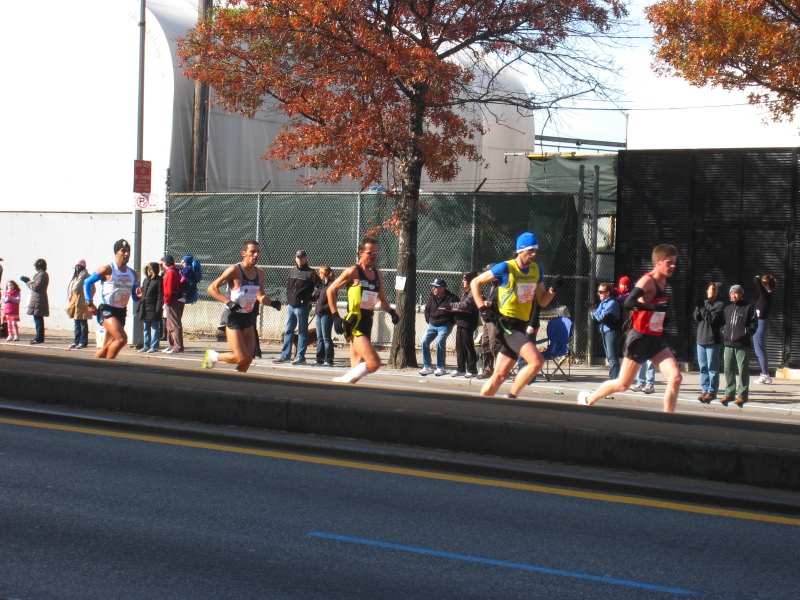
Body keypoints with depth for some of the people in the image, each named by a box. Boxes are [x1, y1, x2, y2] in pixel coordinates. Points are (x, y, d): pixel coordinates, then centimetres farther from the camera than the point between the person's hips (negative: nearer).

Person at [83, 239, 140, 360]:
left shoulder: (132, 273, 11)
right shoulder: (107, 270, -7)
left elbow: (135, 297, 17)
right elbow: (87, 282, -3)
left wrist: (138, 295, -7)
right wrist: (89, 303, -9)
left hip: (121, 312, 7)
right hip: (107, 310, -6)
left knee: (106, 347, 8)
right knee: (121, 338, -25)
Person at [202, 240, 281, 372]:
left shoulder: (260, 272, 7)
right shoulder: (235, 270, -14)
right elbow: (212, 288, -14)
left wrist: (271, 303, 0)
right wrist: (229, 303, -26)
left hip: (249, 318, 7)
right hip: (234, 318, -7)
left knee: (248, 359, 1)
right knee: (241, 358, -11)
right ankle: (213, 356, 13)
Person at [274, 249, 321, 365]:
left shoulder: (311, 273, -6)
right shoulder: (292, 270, 13)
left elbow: (319, 287, -9)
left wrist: (311, 299, -11)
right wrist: (288, 299, 11)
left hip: (302, 307, -7)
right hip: (291, 305, 7)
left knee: (302, 332, 0)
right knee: (288, 331, 10)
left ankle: (300, 356, 2)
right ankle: (285, 355, 16)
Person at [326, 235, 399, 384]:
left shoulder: (378, 275, 15)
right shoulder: (353, 272, -5)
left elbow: (382, 299, 28)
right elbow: (331, 290, -2)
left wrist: (391, 311, 8)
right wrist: (336, 316, -8)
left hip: (367, 324, 7)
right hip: (354, 325, -7)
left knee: (357, 368, 8)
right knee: (374, 363, -20)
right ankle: (345, 380, -7)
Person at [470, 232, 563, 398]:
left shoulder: (537, 269, 7)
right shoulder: (506, 268, -10)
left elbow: (542, 302, 13)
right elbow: (475, 282, -3)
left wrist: (553, 288, -6)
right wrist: (483, 308, -11)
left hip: (521, 326, 6)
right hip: (507, 323, -6)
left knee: (500, 376, 8)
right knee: (537, 361, -23)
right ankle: (511, 397, -11)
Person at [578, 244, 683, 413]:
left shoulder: (662, 281, 9)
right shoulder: (647, 280, -16)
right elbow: (628, 302, -30)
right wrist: (655, 307, -33)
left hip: (656, 339, 7)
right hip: (640, 338, -7)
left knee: (675, 378, -11)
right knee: (622, 384, 6)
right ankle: (587, 399, 29)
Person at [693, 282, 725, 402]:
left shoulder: (720, 305, -5)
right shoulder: (704, 302, 15)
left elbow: (711, 319, -14)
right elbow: (696, 318, 8)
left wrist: (702, 308, -11)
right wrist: (698, 307, -8)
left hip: (712, 340, -7)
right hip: (701, 339, 7)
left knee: (712, 367, -4)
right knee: (703, 367, 8)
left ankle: (712, 391, -2)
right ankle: (704, 389, 13)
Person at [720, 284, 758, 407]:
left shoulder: (749, 307, 3)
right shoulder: (728, 308, 19)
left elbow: (754, 324, -1)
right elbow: (723, 323, 25)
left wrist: (746, 334, -11)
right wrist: (723, 333, 8)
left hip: (742, 345, -5)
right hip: (728, 344, 5)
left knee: (743, 370, -4)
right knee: (728, 369, 5)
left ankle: (742, 394, 0)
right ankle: (729, 393, 13)